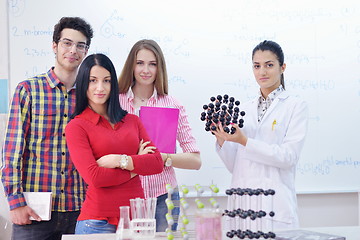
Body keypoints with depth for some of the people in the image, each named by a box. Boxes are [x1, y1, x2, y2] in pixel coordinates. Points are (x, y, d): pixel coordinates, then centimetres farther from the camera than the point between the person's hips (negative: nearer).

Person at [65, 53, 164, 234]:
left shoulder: (132, 121, 12)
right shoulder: (76, 126, -1)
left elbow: (157, 163, 2)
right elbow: (94, 177, -12)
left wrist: (120, 161, -10)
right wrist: (136, 167, -3)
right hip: (98, 222, -3)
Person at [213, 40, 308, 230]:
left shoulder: (295, 106, 1)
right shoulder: (244, 109, 12)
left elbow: (289, 156, -11)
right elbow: (233, 165, 11)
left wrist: (245, 141, -18)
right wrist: (221, 140, -6)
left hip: (275, 205, -4)